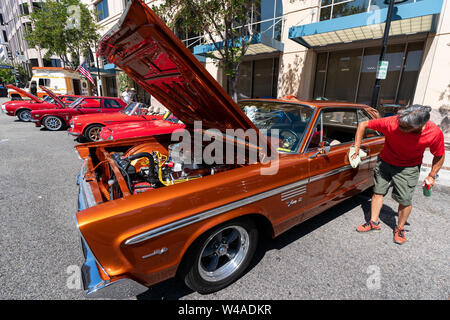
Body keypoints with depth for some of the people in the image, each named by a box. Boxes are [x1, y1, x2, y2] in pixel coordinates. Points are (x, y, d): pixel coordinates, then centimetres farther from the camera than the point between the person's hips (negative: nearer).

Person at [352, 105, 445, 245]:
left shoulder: (435, 133, -25)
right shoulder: (391, 122, -31)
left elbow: (439, 156, -5)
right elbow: (363, 124, -18)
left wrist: (432, 176, -4)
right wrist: (357, 148, -17)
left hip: (408, 168, -1)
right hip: (385, 162, 1)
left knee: (405, 200, 1)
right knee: (378, 192, 6)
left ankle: (400, 228, 26)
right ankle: (374, 223, 22)